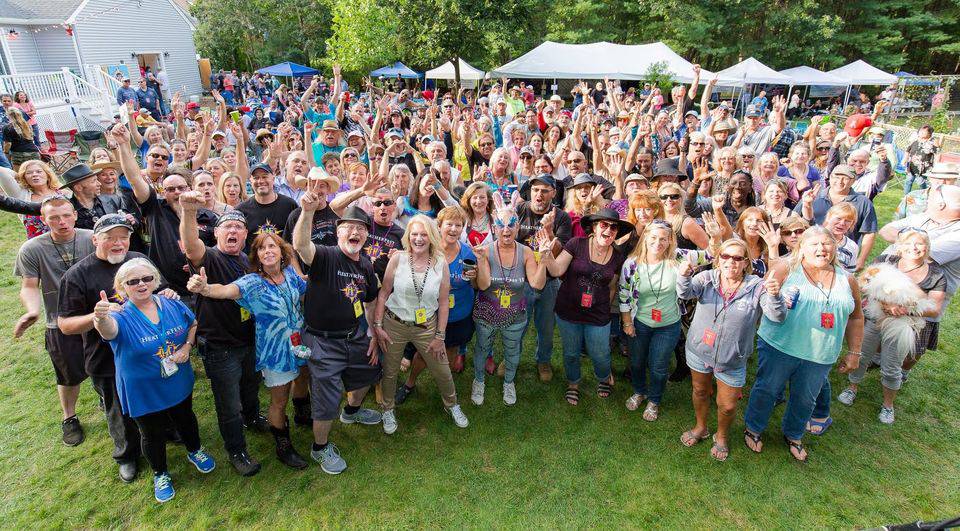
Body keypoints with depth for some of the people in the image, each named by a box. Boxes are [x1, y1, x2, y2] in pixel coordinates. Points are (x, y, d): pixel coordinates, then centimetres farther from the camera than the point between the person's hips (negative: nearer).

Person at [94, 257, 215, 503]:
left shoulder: (172, 305, -10)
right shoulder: (122, 317, -22)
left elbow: (193, 324, 7)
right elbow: (108, 330, -46)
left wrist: (187, 346, -11)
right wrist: (101, 318, -70)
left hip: (179, 384, 3)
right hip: (144, 393, -3)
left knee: (185, 420, 25)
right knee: (153, 434, 17)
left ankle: (195, 451, 54)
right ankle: (161, 474, 43)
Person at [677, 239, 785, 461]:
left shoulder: (757, 287, -14)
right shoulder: (707, 278, -11)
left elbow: (777, 316, -23)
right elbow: (686, 293, -27)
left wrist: (775, 296, -45)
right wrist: (684, 276, -50)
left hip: (732, 360, -1)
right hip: (699, 350, 1)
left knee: (727, 406, 11)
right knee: (700, 391, 23)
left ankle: (722, 436, 43)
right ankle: (701, 427, 50)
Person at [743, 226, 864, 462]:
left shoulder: (848, 281, 7)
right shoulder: (785, 269, -6)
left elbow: (855, 317, 14)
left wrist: (854, 352, 12)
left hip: (820, 356, 4)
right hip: (779, 346, -4)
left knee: (805, 399, 18)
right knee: (767, 390, 8)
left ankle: (793, 435, 42)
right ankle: (753, 429, 31)